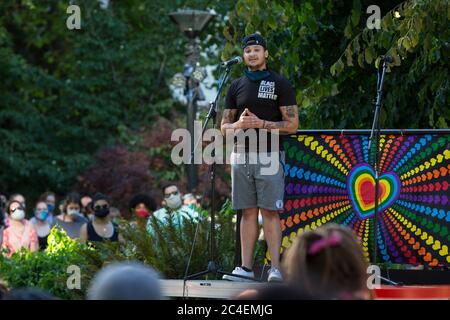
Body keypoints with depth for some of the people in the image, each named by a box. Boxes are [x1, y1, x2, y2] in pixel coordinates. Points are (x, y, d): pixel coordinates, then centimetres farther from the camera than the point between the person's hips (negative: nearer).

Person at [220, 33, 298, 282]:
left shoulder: (280, 84, 1)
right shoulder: (236, 86, 14)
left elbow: (292, 124, -4)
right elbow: (224, 127, 14)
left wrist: (261, 124, -15)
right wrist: (239, 124, -9)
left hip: (269, 156, -4)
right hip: (241, 156, 4)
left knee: (270, 211, -8)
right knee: (248, 212, 5)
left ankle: (275, 268, -10)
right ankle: (246, 267, 5)